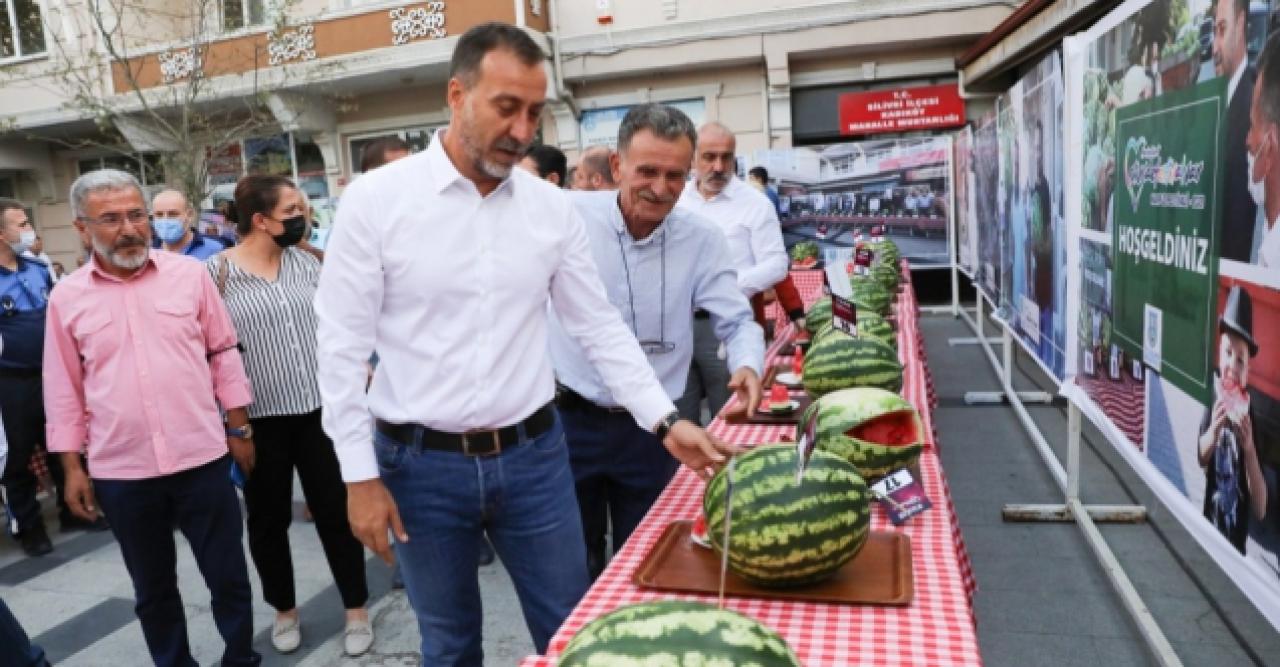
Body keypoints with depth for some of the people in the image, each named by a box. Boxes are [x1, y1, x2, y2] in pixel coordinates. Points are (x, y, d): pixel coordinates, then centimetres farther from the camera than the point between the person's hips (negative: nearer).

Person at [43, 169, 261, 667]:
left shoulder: (190, 274, -2)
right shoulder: (67, 297, 0)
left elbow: (223, 354, 4)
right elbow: (64, 388, 6)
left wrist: (239, 429, 3)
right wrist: (72, 467, 5)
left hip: (202, 459, -1)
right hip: (120, 472, 1)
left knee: (228, 576, 10)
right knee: (152, 588, 17)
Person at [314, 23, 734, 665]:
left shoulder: (551, 206, 0)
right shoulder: (375, 199, -8)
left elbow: (600, 327, 5)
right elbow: (342, 347, -6)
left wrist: (665, 420, -3)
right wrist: (360, 476, -7)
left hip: (534, 455, 2)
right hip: (422, 465, -2)